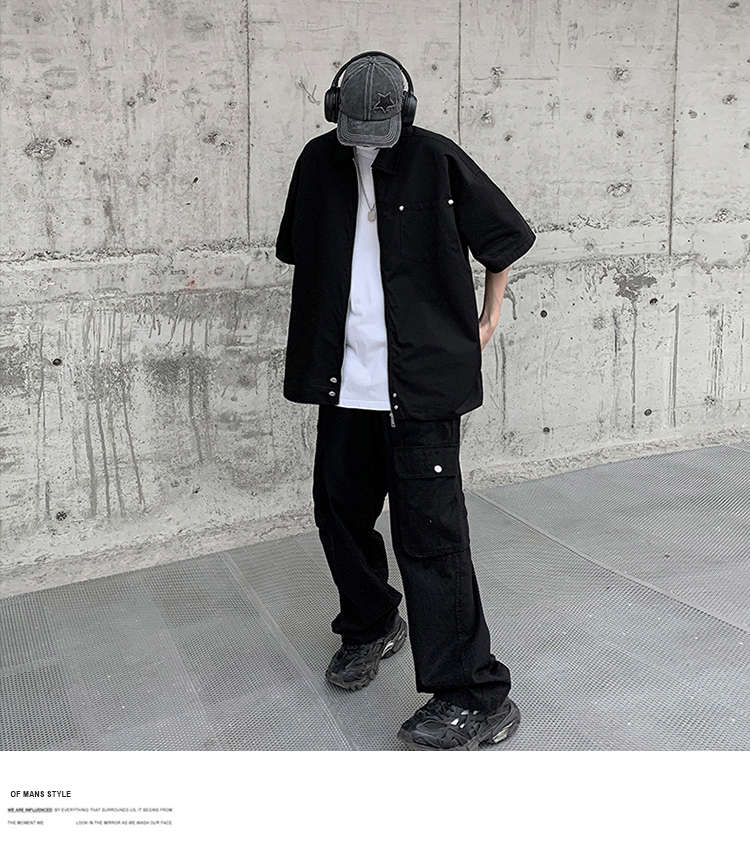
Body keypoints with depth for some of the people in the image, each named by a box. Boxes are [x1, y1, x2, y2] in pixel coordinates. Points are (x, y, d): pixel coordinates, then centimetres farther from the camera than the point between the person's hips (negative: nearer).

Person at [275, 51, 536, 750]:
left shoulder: (437, 160, -5)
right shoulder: (318, 163, 8)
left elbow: (505, 235, 6)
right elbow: (300, 253, 24)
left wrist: (487, 317, 11)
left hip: (422, 379, -5)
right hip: (346, 378, 6)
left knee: (428, 529, -9)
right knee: (339, 507, 14)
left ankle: (476, 696, -3)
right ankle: (370, 626, 40)